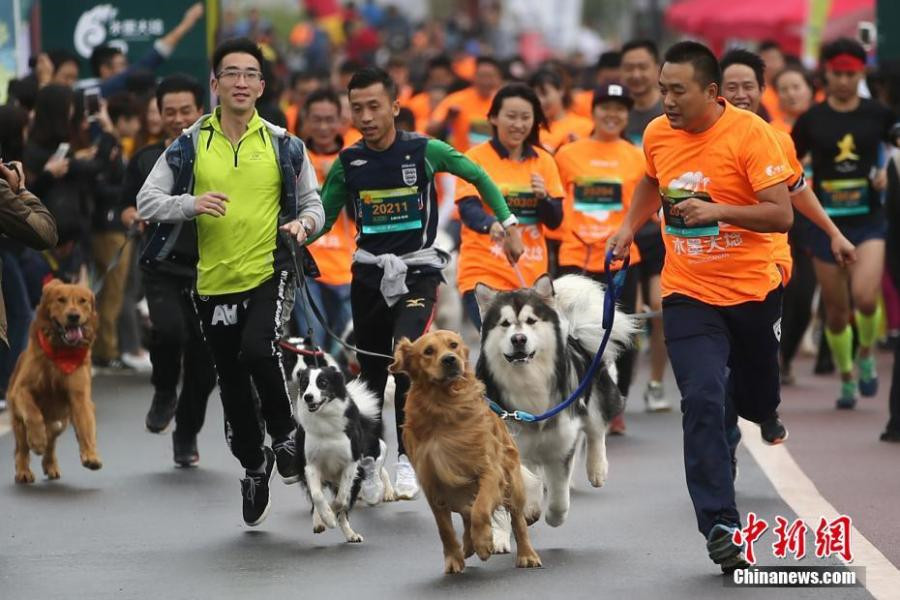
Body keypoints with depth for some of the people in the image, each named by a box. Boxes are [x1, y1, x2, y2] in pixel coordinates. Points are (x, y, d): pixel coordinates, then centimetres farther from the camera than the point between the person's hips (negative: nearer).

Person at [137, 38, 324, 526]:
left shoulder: (283, 145, 2)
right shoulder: (189, 145, 1)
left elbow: (313, 204, 10)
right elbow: (146, 201, 0)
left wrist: (304, 222, -14)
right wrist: (190, 204, -19)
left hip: (269, 272, -2)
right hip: (214, 281, 2)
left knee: (258, 351, -26)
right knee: (232, 382, 11)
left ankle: (284, 435, 0)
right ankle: (254, 468, 31)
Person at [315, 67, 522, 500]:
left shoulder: (425, 151, -7)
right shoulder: (348, 163, 0)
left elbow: (479, 177, 8)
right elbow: (323, 218, 5)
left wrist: (508, 224, 5)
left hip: (417, 272, -3)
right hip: (369, 274, 3)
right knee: (371, 371, 10)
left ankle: (407, 456, -20)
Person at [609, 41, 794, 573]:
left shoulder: (750, 133, -16)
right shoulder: (657, 134, -1)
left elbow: (781, 214, -20)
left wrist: (718, 210, -30)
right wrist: (630, 227, 10)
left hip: (753, 290, -1)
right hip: (689, 294, 1)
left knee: (757, 399, 18)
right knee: (702, 400, -16)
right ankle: (720, 525, -15)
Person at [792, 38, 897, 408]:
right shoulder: (812, 119, 1)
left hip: (869, 220, -1)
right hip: (827, 222, 1)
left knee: (865, 297, -22)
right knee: (836, 309, 6)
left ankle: (866, 353, 8)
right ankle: (847, 377, 27)